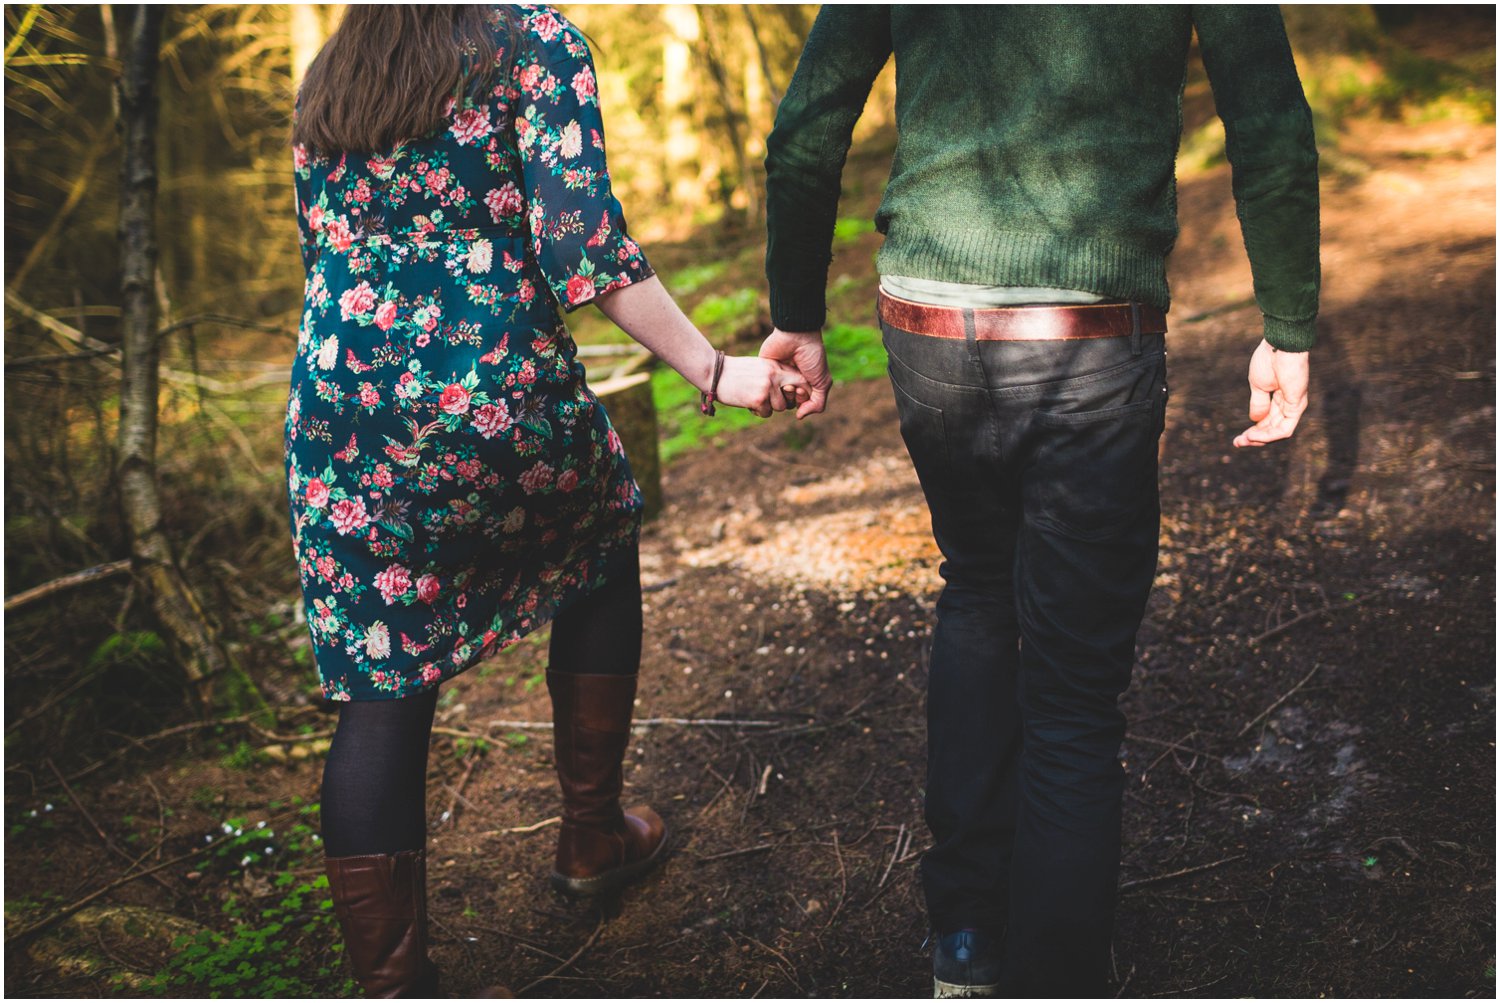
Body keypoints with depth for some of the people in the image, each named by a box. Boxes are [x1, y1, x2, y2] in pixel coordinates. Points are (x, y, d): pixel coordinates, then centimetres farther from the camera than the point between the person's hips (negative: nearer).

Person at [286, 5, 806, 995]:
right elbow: (583, 242, -14)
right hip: (502, 397, -4)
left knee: (381, 695, 6)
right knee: (600, 563, 25)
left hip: (344, 414, 4)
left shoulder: (325, 80, 15)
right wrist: (715, 371, -14)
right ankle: (592, 839, 35)